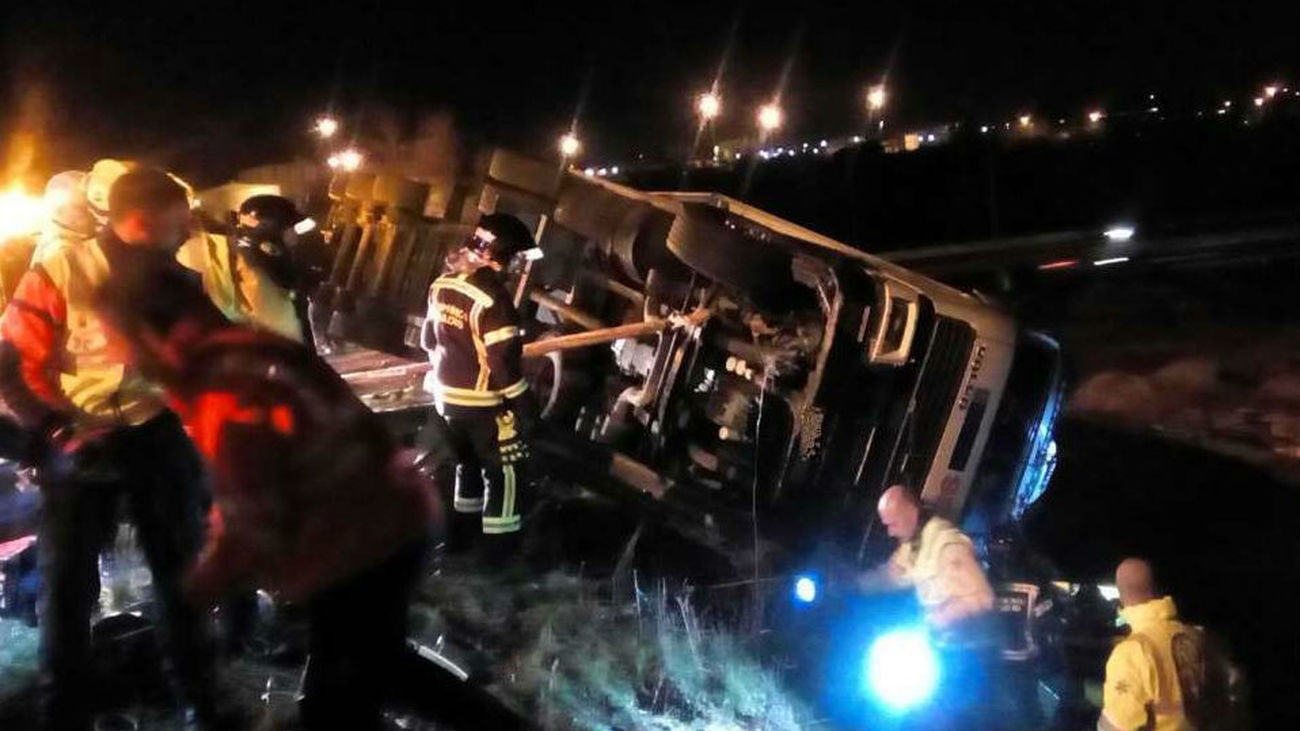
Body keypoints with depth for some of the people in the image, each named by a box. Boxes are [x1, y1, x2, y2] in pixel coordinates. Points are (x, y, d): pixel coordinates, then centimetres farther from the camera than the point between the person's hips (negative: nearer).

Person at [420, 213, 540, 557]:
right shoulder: (492, 296, -24)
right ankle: (500, 548, 9)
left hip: (447, 396, 8)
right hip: (483, 402, -8)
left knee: (469, 463, 26)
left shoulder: (442, 283, 1)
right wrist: (524, 405, -14)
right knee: (506, 472, 4)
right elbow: (504, 362, -24)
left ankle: (463, 529, 39)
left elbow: (429, 339, 13)